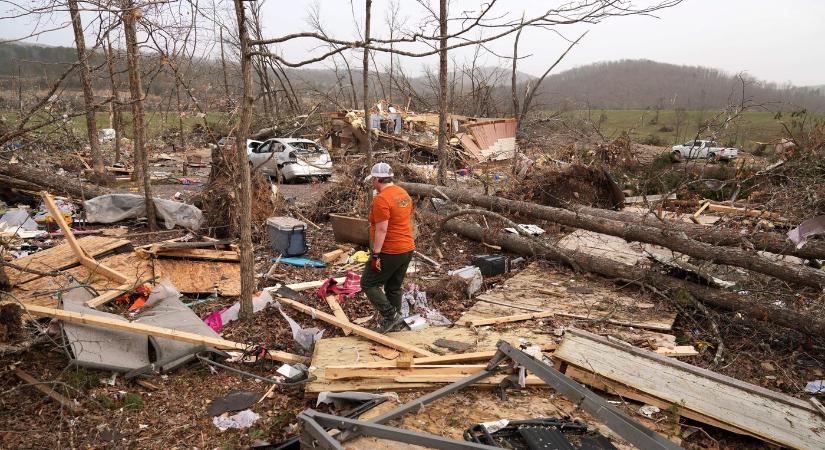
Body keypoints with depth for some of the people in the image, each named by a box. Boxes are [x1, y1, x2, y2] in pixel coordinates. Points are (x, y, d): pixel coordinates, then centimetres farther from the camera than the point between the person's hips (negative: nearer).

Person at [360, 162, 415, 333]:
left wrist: (375, 254, -19)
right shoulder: (404, 194, 10)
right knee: (394, 287, 17)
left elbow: (381, 230, -22)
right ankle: (394, 323, 24)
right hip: (408, 249, 9)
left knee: (368, 284, 3)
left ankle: (391, 315, -2)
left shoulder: (381, 199, -19)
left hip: (389, 252, -9)